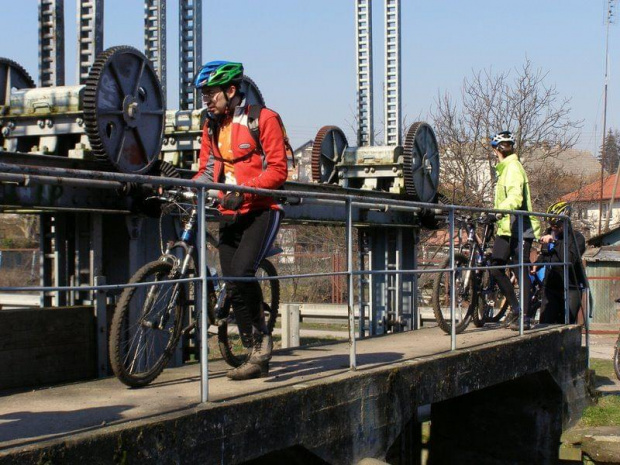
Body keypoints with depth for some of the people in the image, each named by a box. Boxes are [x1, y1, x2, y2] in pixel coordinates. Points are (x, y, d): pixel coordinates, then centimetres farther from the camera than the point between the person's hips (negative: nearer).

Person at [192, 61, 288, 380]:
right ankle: (257, 356, 11)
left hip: (261, 210, -6)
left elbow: (277, 170, -11)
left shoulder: (263, 119, -6)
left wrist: (245, 190, -24)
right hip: (230, 213, 6)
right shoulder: (212, 125, 14)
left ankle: (261, 339, -5)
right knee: (234, 287, 1)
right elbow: (207, 169, 14)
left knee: (241, 273, -23)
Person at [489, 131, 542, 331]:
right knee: (495, 268, 4)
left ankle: (524, 317, 1)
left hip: (520, 228, -9)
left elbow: (515, 197, -27)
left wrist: (499, 210, -42)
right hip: (506, 228, 9)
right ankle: (515, 308, 18)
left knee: (520, 271, -5)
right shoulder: (504, 168, 18)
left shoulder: (513, 168, -12)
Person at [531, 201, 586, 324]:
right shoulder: (549, 234, 10)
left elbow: (569, 260, -27)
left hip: (570, 288, -5)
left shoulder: (576, 238, -9)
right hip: (550, 286, 5)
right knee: (544, 324, -2)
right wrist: (536, 265, 10)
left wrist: (554, 242, -28)